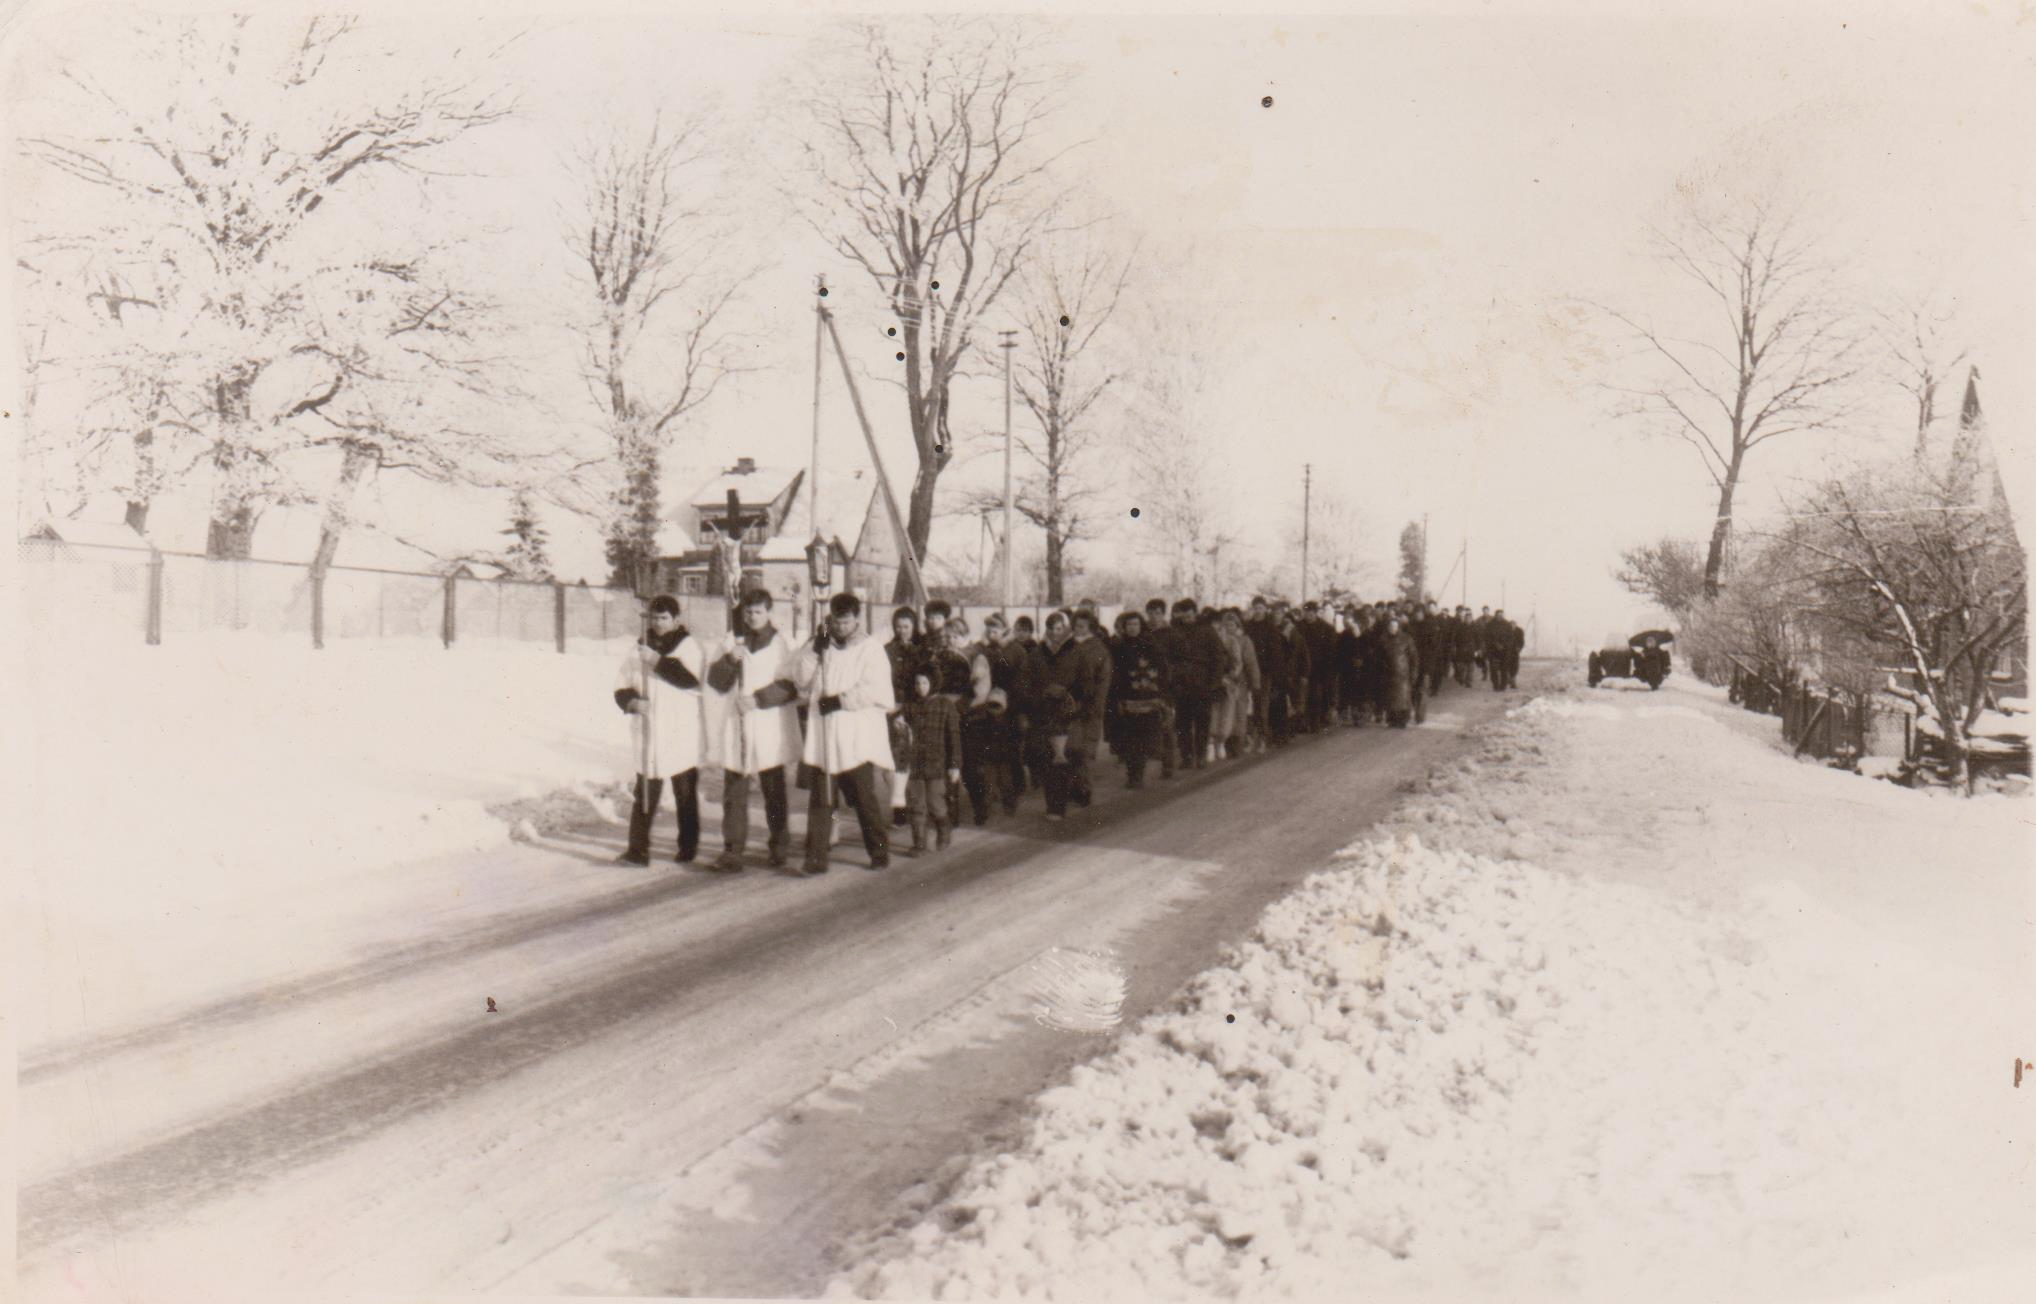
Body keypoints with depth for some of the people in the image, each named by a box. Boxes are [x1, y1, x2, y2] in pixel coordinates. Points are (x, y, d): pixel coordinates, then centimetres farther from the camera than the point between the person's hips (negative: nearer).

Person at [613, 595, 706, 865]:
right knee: (645, 795, -1)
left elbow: (691, 677, -19)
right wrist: (631, 702, -10)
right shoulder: (639, 649, 11)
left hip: (682, 736, -3)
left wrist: (657, 661, -22)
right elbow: (621, 686, 11)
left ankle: (688, 846, 20)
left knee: (686, 796, 7)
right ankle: (638, 849, 1)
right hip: (648, 735, 3)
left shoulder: (688, 645, -1)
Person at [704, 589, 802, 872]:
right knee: (733, 793, 1)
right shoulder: (733, 642, 12)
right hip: (736, 729, 3)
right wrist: (730, 659, -12)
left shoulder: (783, 644, 1)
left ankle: (779, 848, 15)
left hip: (770, 730, -3)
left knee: (774, 792, 4)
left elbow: (791, 685, -6)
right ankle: (732, 852, 4)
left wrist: (758, 699, -16)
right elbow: (715, 681, 6)